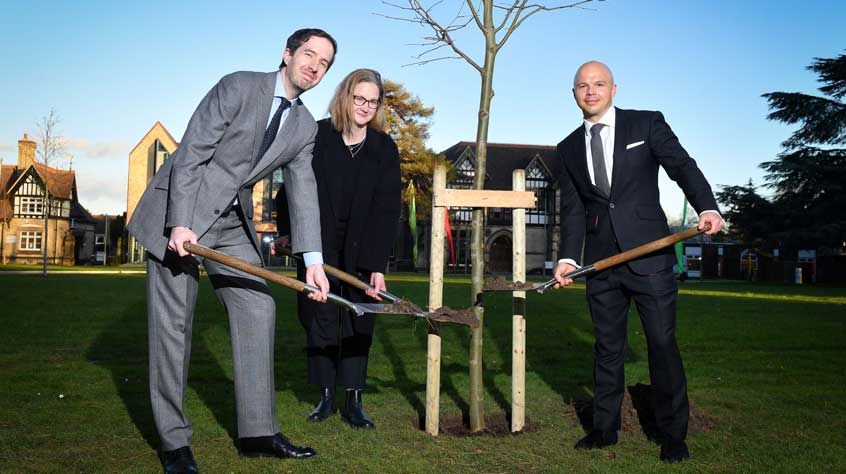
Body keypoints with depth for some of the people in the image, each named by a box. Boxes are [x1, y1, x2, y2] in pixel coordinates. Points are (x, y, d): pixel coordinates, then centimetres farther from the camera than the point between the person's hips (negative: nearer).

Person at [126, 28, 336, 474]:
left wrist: (313, 261, -6)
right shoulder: (238, 87, -12)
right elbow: (191, 153, -16)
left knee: (257, 310, 1)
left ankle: (258, 431, 9)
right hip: (179, 211, -6)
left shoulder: (305, 127, 6)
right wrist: (180, 224, -23)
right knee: (172, 323, -3)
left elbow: (303, 194, 2)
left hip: (232, 222, 7)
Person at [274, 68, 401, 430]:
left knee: (358, 321, 1)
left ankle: (354, 401, 9)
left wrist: (378, 266, -19)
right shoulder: (316, 136, -9)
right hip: (318, 244, 0)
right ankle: (326, 396, 15)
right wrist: (286, 230, 0)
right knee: (319, 317, 4)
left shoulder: (384, 149, -9)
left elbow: (387, 210, -13)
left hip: (361, 249, 0)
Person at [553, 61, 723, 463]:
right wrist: (568, 257, -4)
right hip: (600, 261, 3)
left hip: (649, 254, -3)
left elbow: (683, 166, -4)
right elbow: (572, 209, 9)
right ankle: (604, 428, 22)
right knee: (607, 347, 11)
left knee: (662, 344, 1)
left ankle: (673, 434, 15)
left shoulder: (647, 124, 4)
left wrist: (707, 206, -23)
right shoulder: (569, 148, 12)